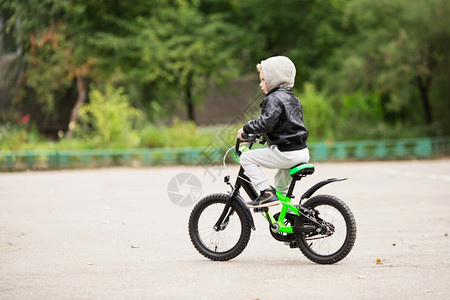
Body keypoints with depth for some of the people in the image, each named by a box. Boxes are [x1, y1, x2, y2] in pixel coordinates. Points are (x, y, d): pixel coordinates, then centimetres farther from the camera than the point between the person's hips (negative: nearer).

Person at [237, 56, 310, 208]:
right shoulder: (293, 98, 20)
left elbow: (265, 123, -24)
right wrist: (264, 136, 35)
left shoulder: (274, 99, -11)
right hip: (302, 153, 9)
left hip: (286, 154, -9)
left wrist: (245, 128, -10)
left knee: (246, 158, -3)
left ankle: (267, 192, -9)